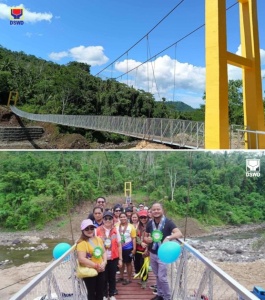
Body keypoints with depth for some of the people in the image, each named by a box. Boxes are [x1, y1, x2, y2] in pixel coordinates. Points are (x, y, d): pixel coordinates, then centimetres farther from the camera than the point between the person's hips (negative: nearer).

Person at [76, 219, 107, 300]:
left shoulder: (98, 239, 4)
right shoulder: (82, 242, -17)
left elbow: (104, 252, 9)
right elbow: (81, 259, -25)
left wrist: (104, 262, -10)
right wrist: (96, 265, -21)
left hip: (100, 270, 6)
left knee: (100, 291, 17)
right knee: (91, 292, 8)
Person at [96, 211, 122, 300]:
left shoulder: (116, 230, -1)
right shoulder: (97, 230, -7)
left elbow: (119, 245, 2)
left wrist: (120, 259, 1)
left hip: (113, 258, 1)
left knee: (112, 277, 13)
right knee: (104, 277, 12)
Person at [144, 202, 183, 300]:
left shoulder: (168, 222, -18)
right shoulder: (150, 223, -3)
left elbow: (179, 234, -29)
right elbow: (145, 237, 10)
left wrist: (168, 237, -47)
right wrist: (147, 239, -15)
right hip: (152, 254, 5)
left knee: (162, 277, -1)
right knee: (157, 276, 19)